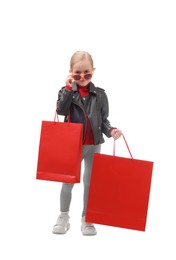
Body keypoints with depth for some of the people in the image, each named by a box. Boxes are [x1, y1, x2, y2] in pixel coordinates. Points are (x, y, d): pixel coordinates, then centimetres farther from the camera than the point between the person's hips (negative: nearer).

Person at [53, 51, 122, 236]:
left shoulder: (100, 94, 0)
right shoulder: (66, 91, -2)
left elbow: (103, 120, 4)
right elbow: (61, 110, -20)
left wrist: (110, 130, -15)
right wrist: (68, 88, -23)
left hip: (94, 145, 1)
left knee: (90, 182, 9)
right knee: (68, 181, 8)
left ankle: (87, 219, 21)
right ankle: (63, 217, 22)